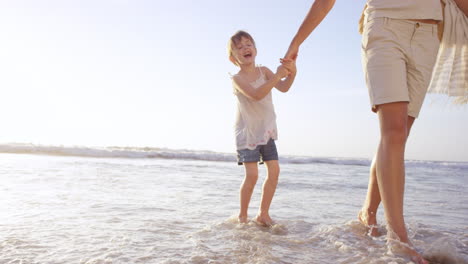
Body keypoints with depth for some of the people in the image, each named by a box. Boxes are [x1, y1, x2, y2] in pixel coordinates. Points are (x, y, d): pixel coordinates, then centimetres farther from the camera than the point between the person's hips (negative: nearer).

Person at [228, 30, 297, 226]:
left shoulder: (264, 71, 3)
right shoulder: (237, 79, -12)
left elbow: (283, 88, -10)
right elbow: (256, 94, -30)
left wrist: (291, 73, -30)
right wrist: (277, 75, -37)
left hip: (266, 131, 6)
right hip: (247, 132, -5)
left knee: (274, 170, -1)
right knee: (252, 174, -13)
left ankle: (263, 214, 12)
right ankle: (242, 215, 7)